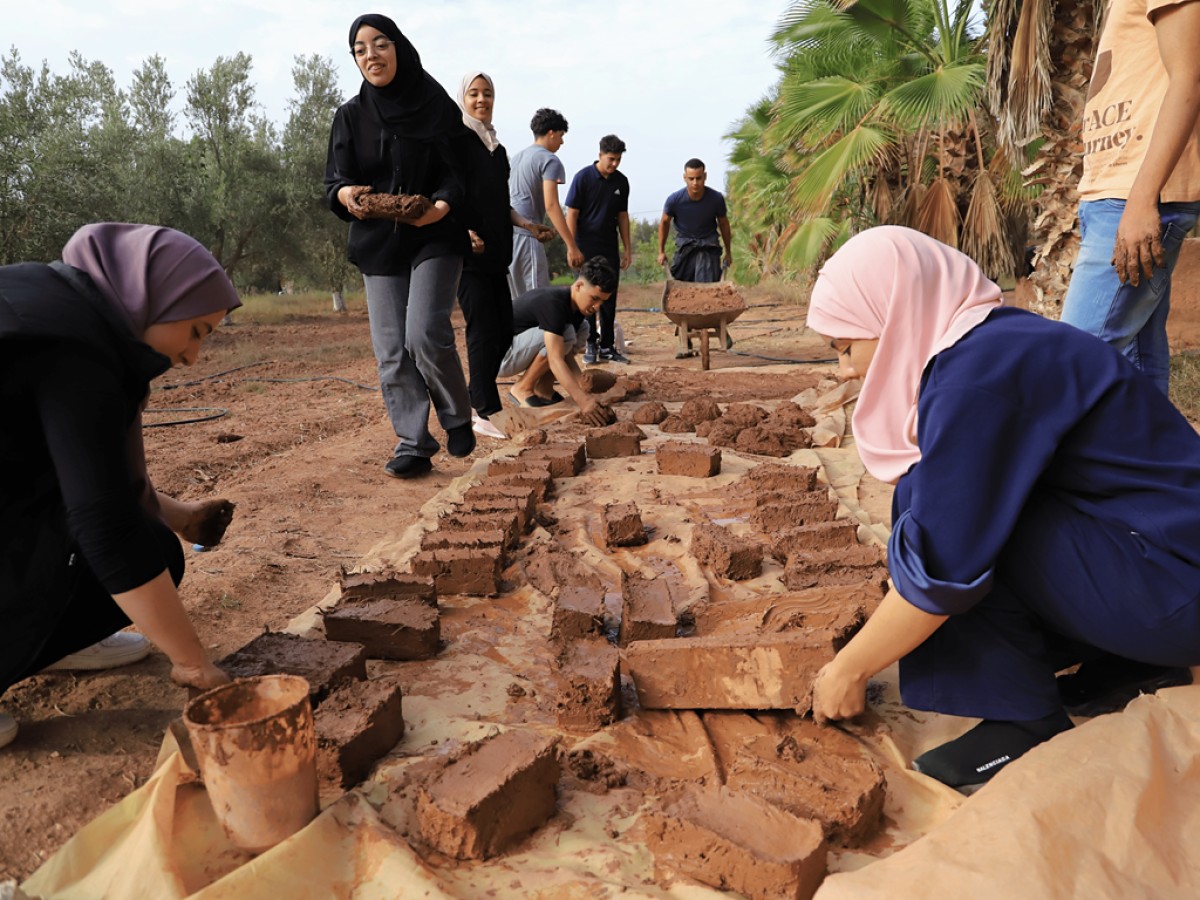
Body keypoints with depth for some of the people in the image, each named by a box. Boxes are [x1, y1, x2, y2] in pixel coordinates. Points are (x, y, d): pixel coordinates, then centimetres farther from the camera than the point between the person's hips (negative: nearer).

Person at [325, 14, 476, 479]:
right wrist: (346, 195, -21)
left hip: (434, 239, -3)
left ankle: (458, 418, 4)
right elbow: (334, 180, 3)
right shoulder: (350, 115, 8)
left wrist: (441, 206, -25)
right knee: (391, 351, -1)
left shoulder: (437, 106, 0)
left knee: (426, 334, -19)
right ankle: (413, 444, 7)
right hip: (377, 244, 3)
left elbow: (457, 173, -4)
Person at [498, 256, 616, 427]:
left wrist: (584, 391, -13)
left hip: (521, 351, 9)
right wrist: (582, 400, -44)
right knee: (565, 334, -27)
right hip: (500, 356, -9)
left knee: (582, 329, -1)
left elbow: (568, 355, -1)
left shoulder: (576, 306, -1)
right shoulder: (552, 303, -29)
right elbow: (556, 360, -37)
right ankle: (522, 388, -11)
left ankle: (543, 388, 1)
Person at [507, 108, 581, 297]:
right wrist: (572, 247, -17)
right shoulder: (550, 160, -5)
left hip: (507, 231, 9)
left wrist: (539, 228, 10)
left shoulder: (517, 157, 21)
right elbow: (551, 205, -16)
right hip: (525, 236, -9)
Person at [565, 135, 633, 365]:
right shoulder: (583, 178, -8)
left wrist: (627, 248, 9)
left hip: (609, 248, 4)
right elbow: (571, 214, -8)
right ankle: (590, 345, 10)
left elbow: (622, 216, 12)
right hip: (587, 247, -4)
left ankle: (607, 347, 11)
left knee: (609, 299, 5)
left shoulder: (621, 181, 6)